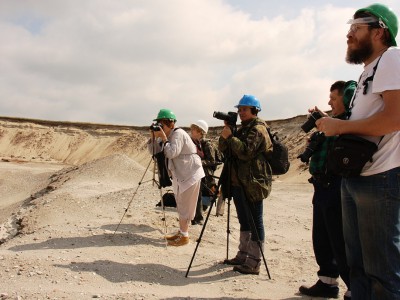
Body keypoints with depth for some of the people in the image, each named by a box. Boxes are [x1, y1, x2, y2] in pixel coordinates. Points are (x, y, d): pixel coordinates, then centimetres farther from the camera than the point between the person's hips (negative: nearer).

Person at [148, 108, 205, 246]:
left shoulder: (178, 134, -18)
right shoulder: (166, 135, 10)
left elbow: (172, 153, -29)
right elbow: (153, 150, 8)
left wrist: (163, 138, -23)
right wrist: (153, 136, -6)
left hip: (190, 174, -10)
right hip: (180, 175, 10)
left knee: (185, 206, -6)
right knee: (181, 206, 16)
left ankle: (184, 237, 0)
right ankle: (181, 232, 27)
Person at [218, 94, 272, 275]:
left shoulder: (258, 129, -8)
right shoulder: (242, 128, 19)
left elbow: (246, 152, -22)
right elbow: (223, 149, 12)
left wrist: (230, 137, -20)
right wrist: (226, 133, -3)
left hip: (252, 184, -9)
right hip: (238, 182, 9)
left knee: (255, 222, -4)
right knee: (244, 221, 16)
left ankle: (254, 262, 0)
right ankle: (243, 255, 25)